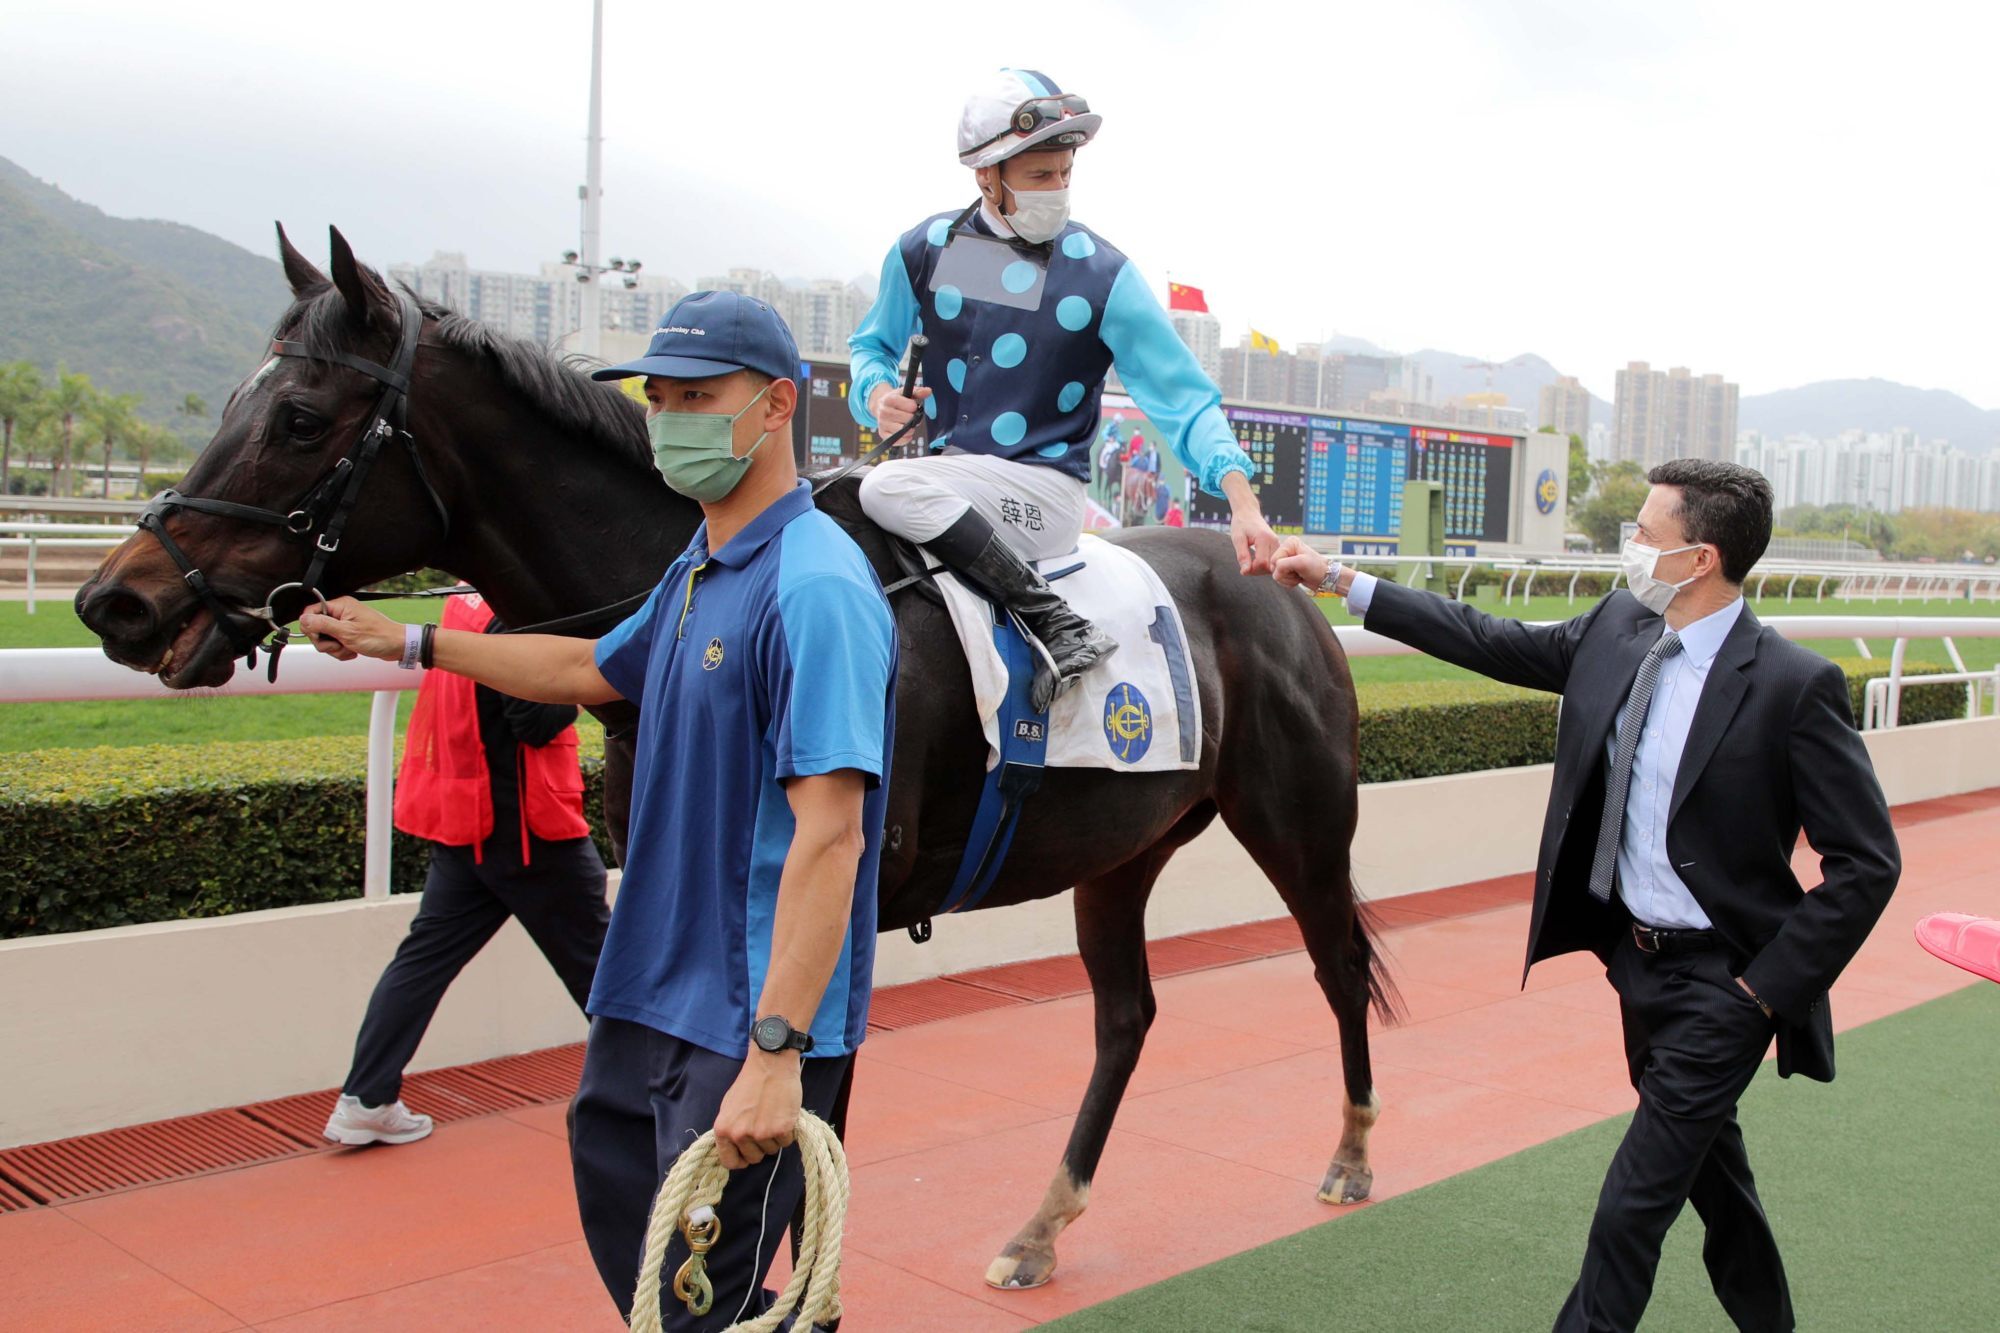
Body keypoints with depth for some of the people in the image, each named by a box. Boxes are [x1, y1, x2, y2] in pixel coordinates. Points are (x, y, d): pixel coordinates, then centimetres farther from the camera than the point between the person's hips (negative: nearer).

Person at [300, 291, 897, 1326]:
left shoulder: (815, 587, -21)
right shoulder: (696, 572, 10)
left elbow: (829, 832, -27)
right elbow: (596, 670, 29)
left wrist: (775, 1053, -32)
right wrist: (410, 642, 32)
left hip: (751, 1014, -10)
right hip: (649, 988, 10)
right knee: (617, 1202, 24)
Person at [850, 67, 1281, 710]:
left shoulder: (1103, 275, -6)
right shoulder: (925, 250, 4)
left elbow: (1182, 397, -6)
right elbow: (873, 345, 19)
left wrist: (1239, 494, -21)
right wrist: (877, 394, -6)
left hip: (1044, 489, -5)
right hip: (945, 479, 5)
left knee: (888, 488, -31)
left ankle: (1060, 625, -26)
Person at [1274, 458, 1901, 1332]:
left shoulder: (1795, 686, -21)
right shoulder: (1618, 630, -3)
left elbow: (1867, 864, -17)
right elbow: (1494, 644, 8)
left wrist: (1769, 985, -17)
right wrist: (1339, 580, 7)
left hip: (1718, 983, -7)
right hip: (1637, 957, 7)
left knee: (1634, 1203, -3)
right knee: (1707, 1166, 25)